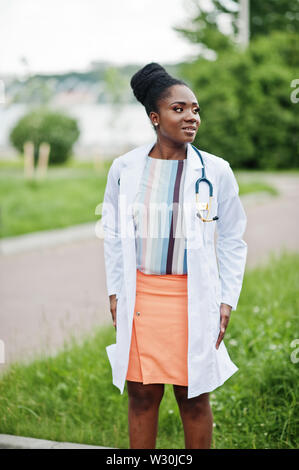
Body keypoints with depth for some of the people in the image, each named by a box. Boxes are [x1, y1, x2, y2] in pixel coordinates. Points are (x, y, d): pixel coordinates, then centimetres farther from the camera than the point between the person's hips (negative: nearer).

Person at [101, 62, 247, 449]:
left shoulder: (216, 172, -1)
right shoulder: (125, 168, 2)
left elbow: (232, 240, 5)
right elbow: (113, 233, 12)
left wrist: (227, 300, 0)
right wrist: (115, 290, 9)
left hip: (193, 299, -1)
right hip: (141, 297, 1)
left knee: (194, 399, 5)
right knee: (142, 396, 7)